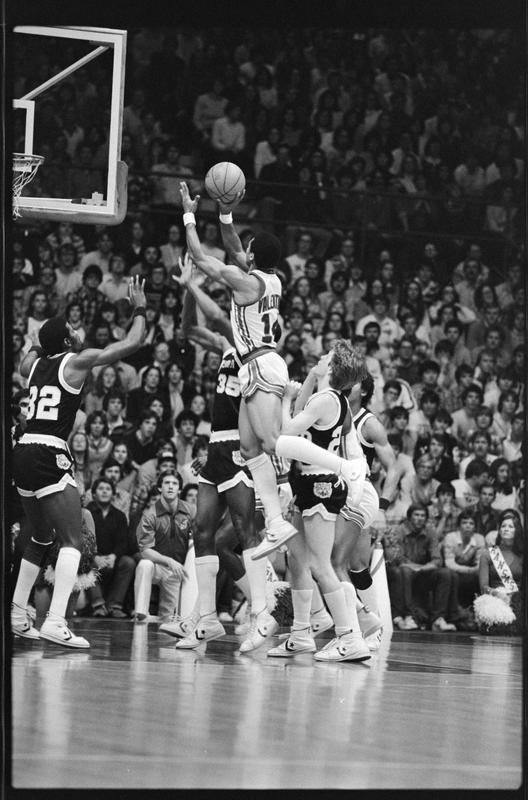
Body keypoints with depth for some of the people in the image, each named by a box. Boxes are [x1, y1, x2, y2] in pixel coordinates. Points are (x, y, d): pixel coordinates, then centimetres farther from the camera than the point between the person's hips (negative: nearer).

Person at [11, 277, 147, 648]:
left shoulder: (36, 363, 14)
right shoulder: (76, 361, -4)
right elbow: (132, 343, -2)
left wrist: (43, 336, 43)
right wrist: (140, 308, 12)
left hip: (23, 452, 8)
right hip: (50, 454, -8)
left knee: (42, 538, 23)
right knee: (72, 542, -7)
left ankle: (17, 615, 23)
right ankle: (55, 621, -21)